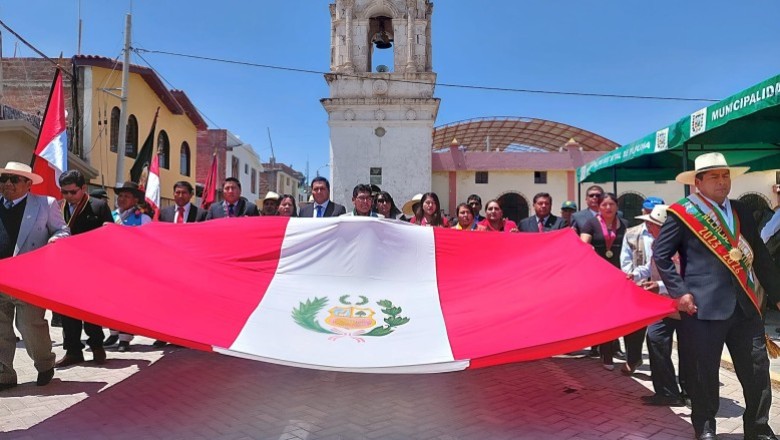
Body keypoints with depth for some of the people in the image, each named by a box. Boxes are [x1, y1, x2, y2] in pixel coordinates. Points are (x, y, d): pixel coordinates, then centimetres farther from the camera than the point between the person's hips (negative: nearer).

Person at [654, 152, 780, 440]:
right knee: (704, 374, 5)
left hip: (746, 306, 5)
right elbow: (660, 254, -5)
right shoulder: (683, 213, -3)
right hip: (704, 307, -5)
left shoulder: (741, 212, 14)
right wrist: (679, 292, -12)